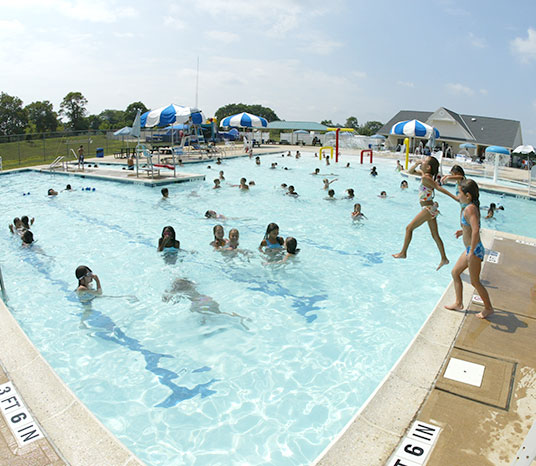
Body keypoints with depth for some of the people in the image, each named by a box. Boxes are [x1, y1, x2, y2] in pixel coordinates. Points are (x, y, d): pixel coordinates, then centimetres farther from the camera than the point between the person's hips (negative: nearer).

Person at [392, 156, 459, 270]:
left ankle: (403, 253, 15)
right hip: (430, 209, 9)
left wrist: (455, 197, -27)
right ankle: (444, 259, 19)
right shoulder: (424, 174, 9)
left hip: (428, 209, -9)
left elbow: (439, 188, -23)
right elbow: (411, 171, 21)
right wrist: (417, 163, 3)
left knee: (409, 228, 4)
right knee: (435, 235, 13)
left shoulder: (425, 177, -17)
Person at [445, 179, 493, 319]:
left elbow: (476, 230, -34)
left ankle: (488, 308, 22)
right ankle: (458, 303, 29)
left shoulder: (470, 209, -23)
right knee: (455, 272, 18)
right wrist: (463, 231, 26)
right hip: (470, 249, 10)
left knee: (475, 282, 4)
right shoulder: (470, 207, 6)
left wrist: (471, 253, -30)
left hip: (475, 250, -10)